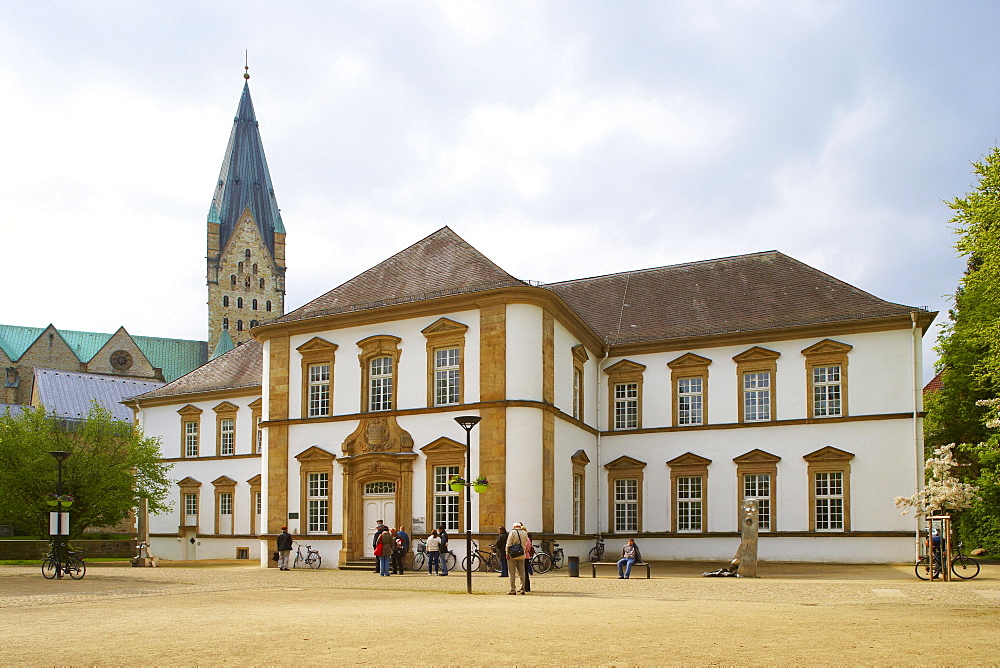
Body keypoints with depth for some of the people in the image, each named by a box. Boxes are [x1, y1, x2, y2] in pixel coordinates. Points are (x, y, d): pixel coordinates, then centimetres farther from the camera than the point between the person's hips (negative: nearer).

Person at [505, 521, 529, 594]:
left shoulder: (512, 532, -5)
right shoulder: (525, 533, 8)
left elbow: (509, 544, -9)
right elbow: (525, 544, 11)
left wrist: (507, 554, -6)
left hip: (512, 555, -4)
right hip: (522, 555, 4)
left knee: (512, 573, 0)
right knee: (522, 572, 10)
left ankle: (513, 590, -1)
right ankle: (523, 589, 8)